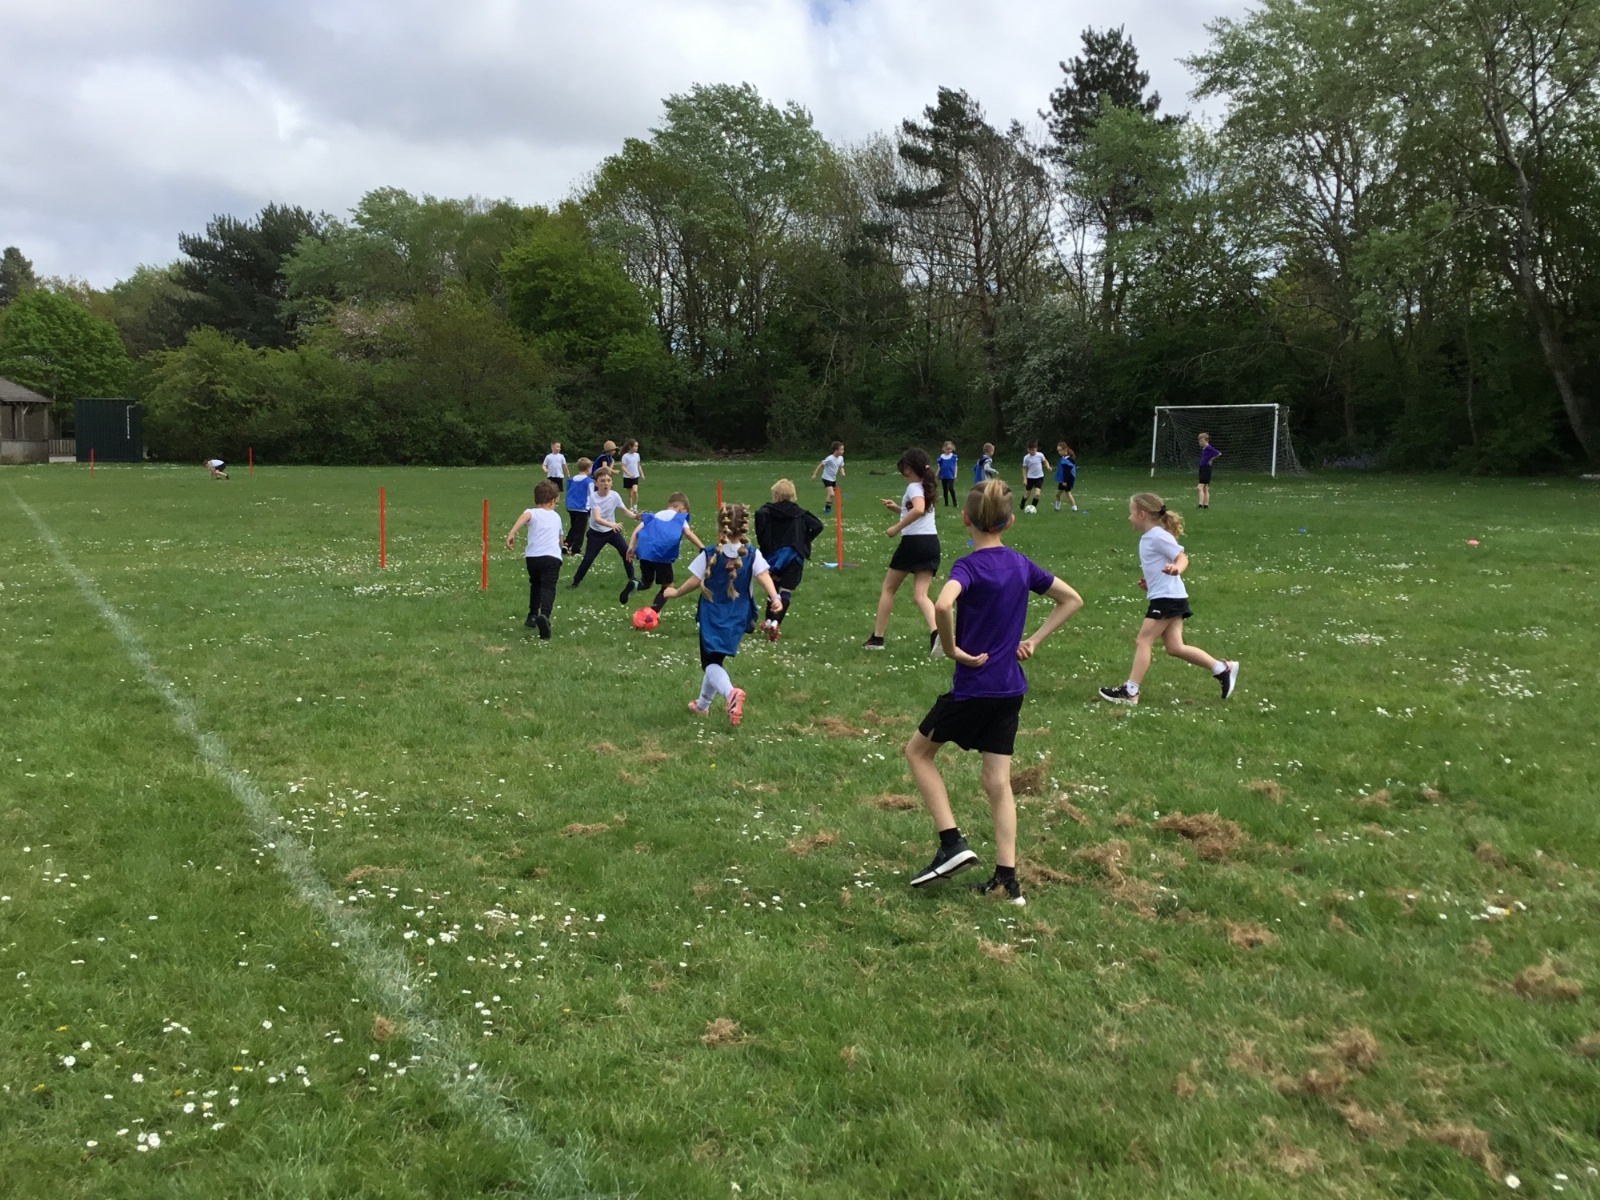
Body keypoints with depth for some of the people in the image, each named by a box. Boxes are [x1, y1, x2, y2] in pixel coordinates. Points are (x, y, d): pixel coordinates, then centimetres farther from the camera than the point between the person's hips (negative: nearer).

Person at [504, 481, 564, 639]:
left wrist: (511, 533, -27)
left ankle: (533, 616, 35)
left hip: (533, 556, 1)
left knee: (535, 585, 26)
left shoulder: (533, 513, 11)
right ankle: (544, 615, -39)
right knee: (548, 588, -12)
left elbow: (525, 516, -17)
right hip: (553, 557, 0)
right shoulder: (556, 517, 23)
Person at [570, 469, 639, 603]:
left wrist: (636, 516, -30)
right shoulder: (593, 497, -24)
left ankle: (632, 578, 15)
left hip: (612, 531, 3)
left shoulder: (614, 495, -15)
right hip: (596, 533, -3)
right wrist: (612, 524, -52)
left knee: (626, 552, -4)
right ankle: (575, 582, 9)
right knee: (588, 559, -7)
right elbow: (597, 519, -35)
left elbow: (625, 511, -8)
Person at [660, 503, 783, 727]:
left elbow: (694, 582, -6)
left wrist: (675, 593, 11)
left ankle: (730, 693, -31)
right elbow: (763, 575, -19)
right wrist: (775, 597, -31)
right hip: (737, 618, 4)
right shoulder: (753, 555, -4)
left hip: (712, 616, -3)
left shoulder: (708, 555, -9)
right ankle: (702, 704, 35)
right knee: (715, 659, 21)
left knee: (710, 662, 0)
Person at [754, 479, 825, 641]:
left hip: (775, 554, 0)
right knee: (786, 592, -1)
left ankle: (769, 620, 22)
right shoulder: (800, 513, 9)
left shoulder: (769, 511, 1)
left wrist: (762, 541, -12)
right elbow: (818, 525, 0)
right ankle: (775, 622, -19)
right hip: (795, 556, 0)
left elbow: (759, 514, -22)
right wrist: (805, 541, 8)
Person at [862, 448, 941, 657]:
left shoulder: (914, 487, -10)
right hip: (931, 543, 7)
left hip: (913, 541, -7)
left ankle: (877, 638, 16)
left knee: (888, 588, 11)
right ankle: (936, 633, -28)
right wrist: (898, 508, 20)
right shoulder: (925, 487, 17)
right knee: (920, 595, -1)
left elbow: (919, 510, -31)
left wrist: (897, 528, -23)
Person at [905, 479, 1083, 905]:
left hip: (973, 686, -6)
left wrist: (952, 648, -20)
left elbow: (943, 605, -36)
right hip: (1011, 689, 6)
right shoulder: (1021, 565, 5)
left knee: (917, 751, 15)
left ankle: (952, 843, 7)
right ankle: (1007, 880, 12)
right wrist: (1033, 640, 9)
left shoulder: (969, 566, -15)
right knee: (998, 781, 12)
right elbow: (1072, 600, 16)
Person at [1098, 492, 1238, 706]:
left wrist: (1176, 569, -35)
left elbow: (1182, 558, -16)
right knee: (1175, 647, 8)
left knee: (1142, 641, -6)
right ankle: (1223, 668, 14)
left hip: (1168, 598, -10)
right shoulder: (1147, 538, 16)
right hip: (1169, 598, 10)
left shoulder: (1158, 536, -13)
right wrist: (1150, 582, 23)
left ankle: (1130, 691, -4)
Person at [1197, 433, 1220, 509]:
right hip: (1202, 468, 9)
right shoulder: (1203, 448, 9)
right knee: (1205, 489, 12)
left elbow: (1219, 454, -23)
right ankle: (1206, 504, 17)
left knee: (1200, 488, -15)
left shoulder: (1209, 448, -15)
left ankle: (1200, 504, -18)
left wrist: (1211, 459, -12)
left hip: (1206, 469, -9)